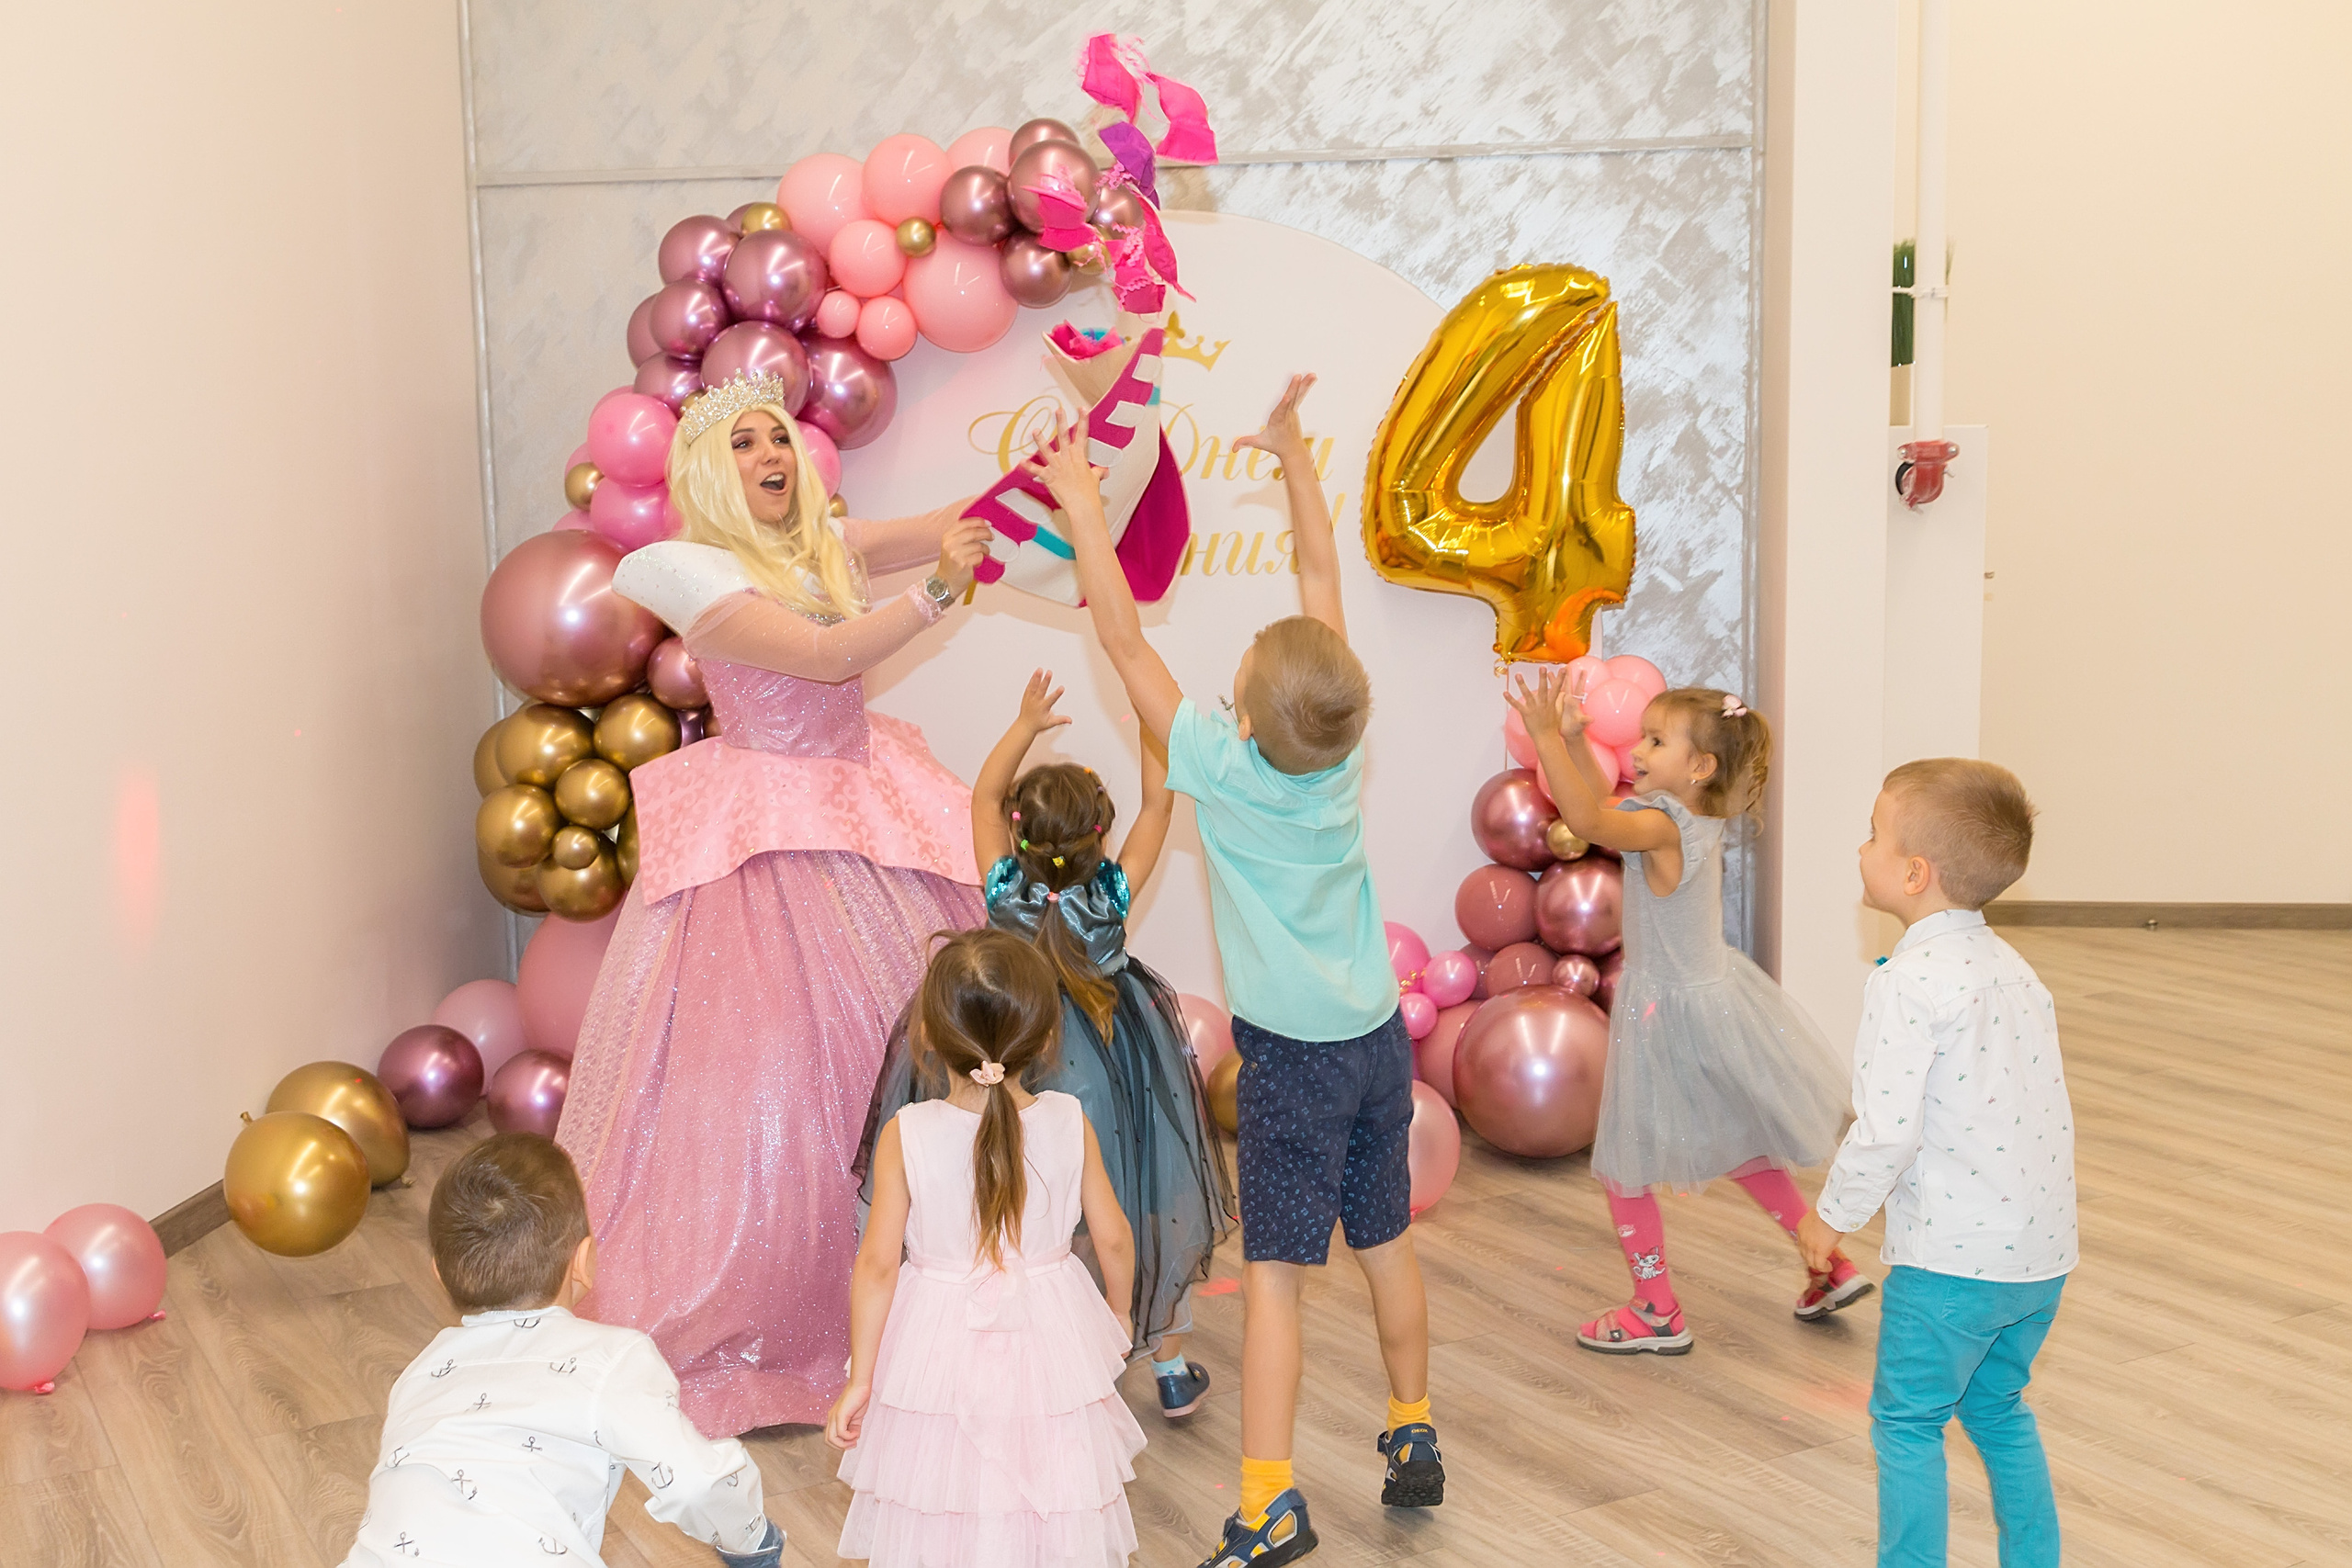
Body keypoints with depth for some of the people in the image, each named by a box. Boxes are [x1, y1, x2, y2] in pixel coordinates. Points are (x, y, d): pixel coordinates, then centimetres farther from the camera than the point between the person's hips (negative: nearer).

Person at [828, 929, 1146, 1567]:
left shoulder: (905, 1136, -18)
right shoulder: (1069, 1124, -12)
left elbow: (878, 1264, -16)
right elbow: (1112, 1236, -3)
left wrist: (859, 1380, -5)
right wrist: (1119, 1310, 17)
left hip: (941, 1346, -1)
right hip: (1049, 1340, 1)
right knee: (1053, 1502, 21)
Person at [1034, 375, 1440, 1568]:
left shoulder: (1223, 768, -17)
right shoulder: (1343, 750, -6)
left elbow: (1123, 638, -11)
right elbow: (1321, 578, 4)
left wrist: (1083, 510, -3)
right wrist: (1292, 454, 12)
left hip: (1292, 1056, -5)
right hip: (1377, 1036, 6)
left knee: (1273, 1276, -3)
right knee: (1386, 1245, 18)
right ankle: (1413, 1440, 32)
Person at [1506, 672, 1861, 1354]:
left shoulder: (1664, 826, -25)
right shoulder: (1701, 819, 1)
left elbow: (1589, 821, -40)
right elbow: (1605, 808, 12)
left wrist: (1547, 737, -38)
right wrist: (1574, 739, 2)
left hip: (1669, 1014, -9)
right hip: (1708, 991, 9)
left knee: (1623, 1166, 6)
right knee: (1739, 1146, 26)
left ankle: (1658, 1314, 16)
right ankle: (1833, 1266, 34)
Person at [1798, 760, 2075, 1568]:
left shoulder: (1904, 984, -17)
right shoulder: (2015, 970, 9)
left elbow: (1886, 1132, -22)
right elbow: (2043, 1107, 14)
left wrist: (1833, 1216, -6)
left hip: (1951, 1259, -8)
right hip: (2044, 1248, 8)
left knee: (1907, 1422, 8)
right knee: (1997, 1408, 24)